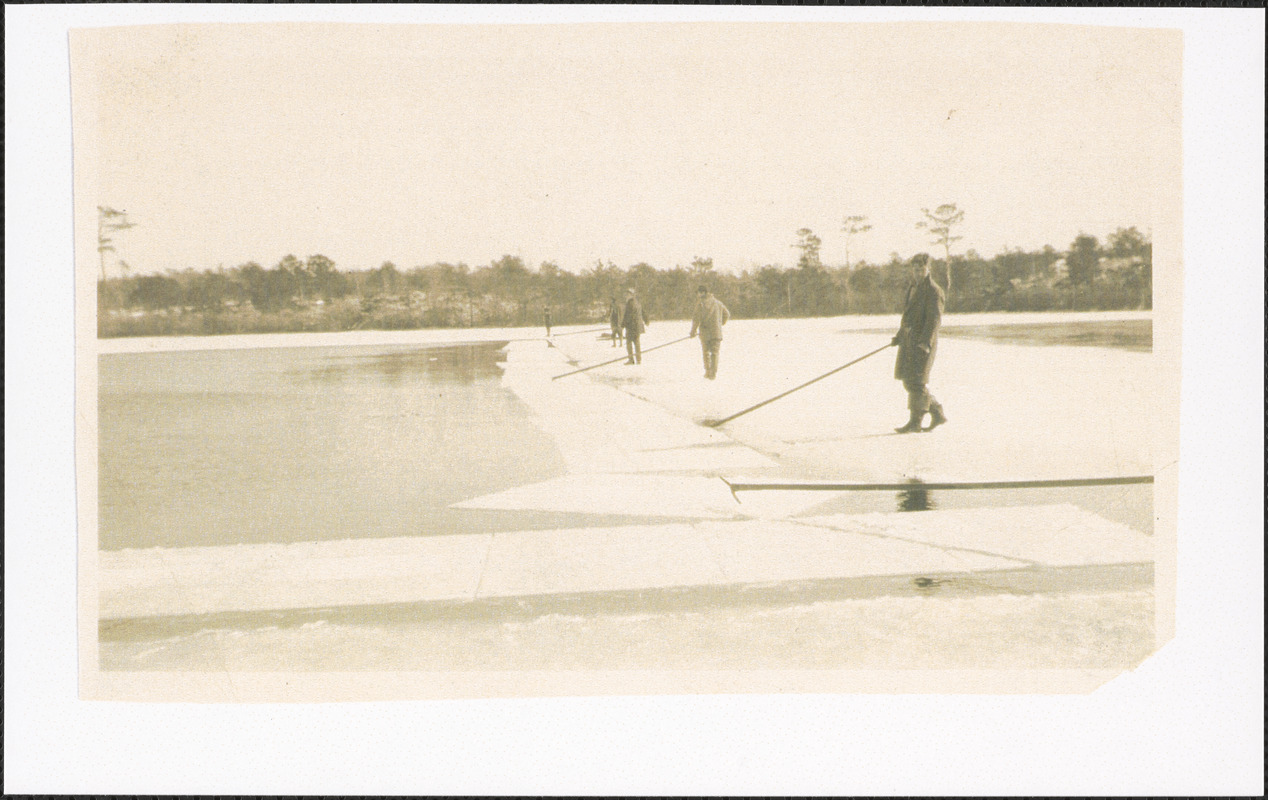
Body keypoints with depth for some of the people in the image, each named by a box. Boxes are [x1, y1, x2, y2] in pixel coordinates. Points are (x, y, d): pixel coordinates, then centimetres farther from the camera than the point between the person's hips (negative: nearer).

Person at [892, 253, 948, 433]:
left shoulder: (933, 291, -10)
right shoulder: (914, 289, 17)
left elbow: (934, 319, -18)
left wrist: (925, 342, -26)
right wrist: (900, 336, 27)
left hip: (923, 340, -9)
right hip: (909, 340, 9)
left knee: (916, 382, -8)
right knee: (908, 381, 8)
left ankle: (915, 422, -3)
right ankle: (937, 413, 17)